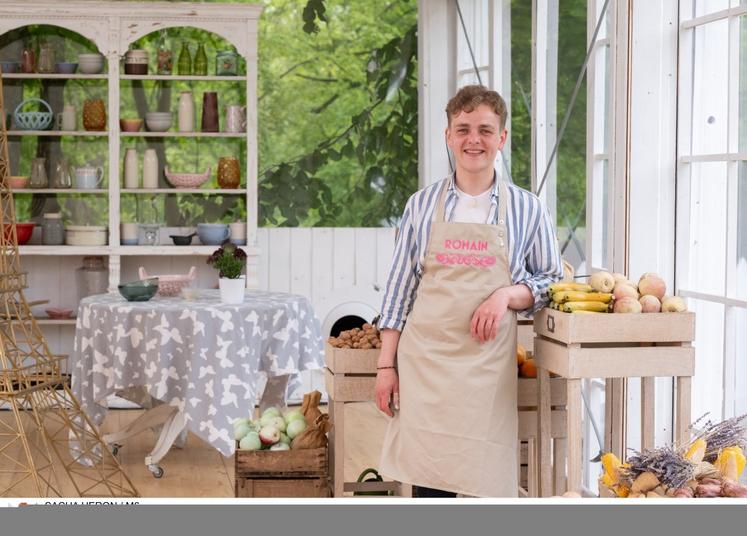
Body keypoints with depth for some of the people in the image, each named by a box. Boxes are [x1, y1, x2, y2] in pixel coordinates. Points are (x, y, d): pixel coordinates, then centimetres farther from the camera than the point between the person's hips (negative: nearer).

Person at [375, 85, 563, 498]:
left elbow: (550, 282, 11)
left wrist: (507, 294, -10)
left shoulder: (526, 209, 5)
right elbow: (399, 290, 9)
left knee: (484, 487, -1)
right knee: (428, 485, 1)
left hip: (487, 366, 0)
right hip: (424, 360, 1)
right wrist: (386, 365, 4)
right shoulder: (422, 205, 7)